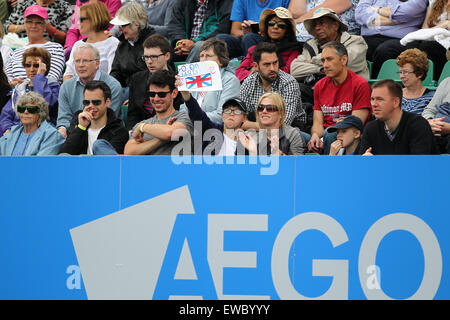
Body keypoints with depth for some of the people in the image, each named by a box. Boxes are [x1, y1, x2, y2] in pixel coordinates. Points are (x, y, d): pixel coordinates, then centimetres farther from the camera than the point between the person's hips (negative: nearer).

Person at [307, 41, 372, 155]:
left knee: (329, 133, -37)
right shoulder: (320, 86, 16)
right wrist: (315, 136, -17)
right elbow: (317, 122, 10)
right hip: (324, 135, 4)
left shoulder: (360, 85, -2)